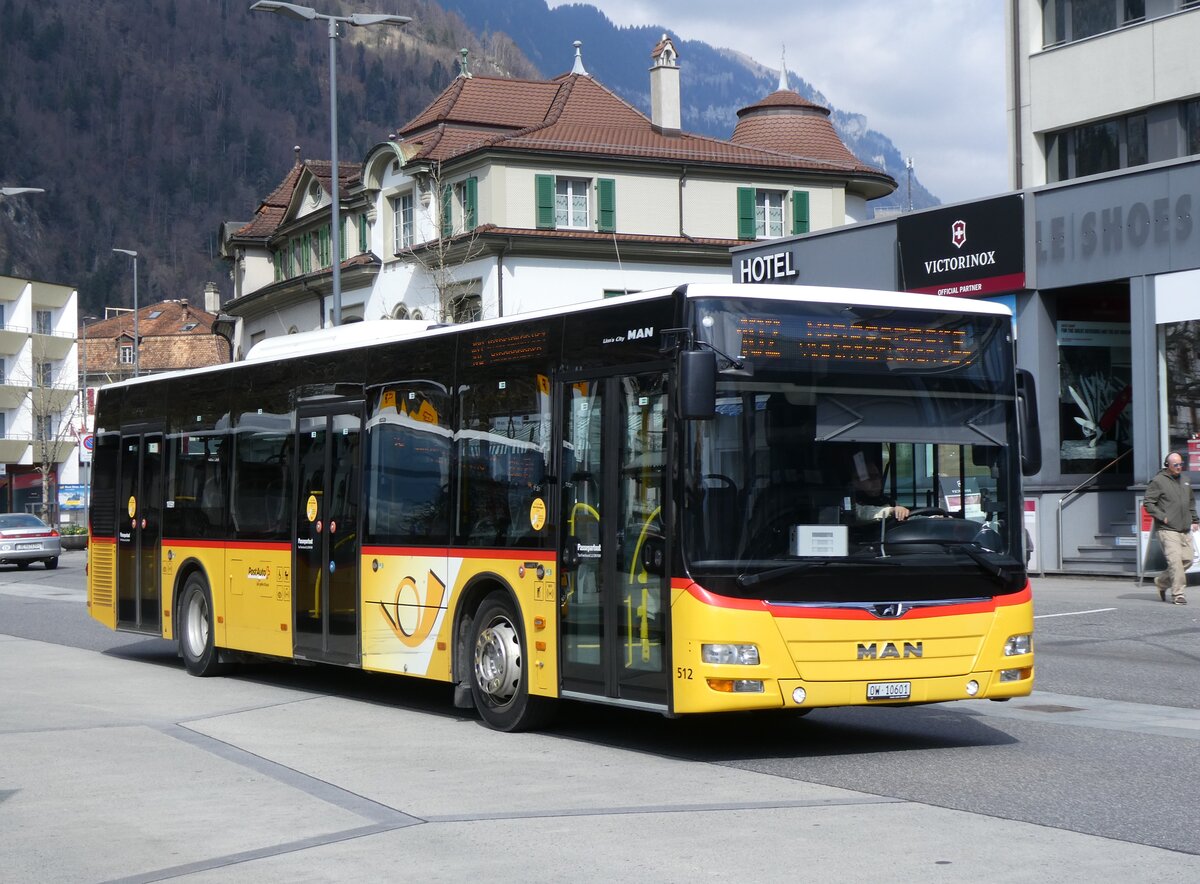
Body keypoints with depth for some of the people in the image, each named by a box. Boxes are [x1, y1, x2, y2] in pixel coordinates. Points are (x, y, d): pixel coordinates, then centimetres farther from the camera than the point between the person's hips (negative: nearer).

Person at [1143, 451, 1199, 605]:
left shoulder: (1186, 480, 17)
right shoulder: (1158, 481, -5)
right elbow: (1148, 503, -7)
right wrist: (1163, 517, -15)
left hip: (1185, 530, 7)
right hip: (1167, 529, -7)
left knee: (1187, 560, 5)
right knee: (1175, 560, -14)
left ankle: (1162, 582, 23)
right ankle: (1177, 594, -8)